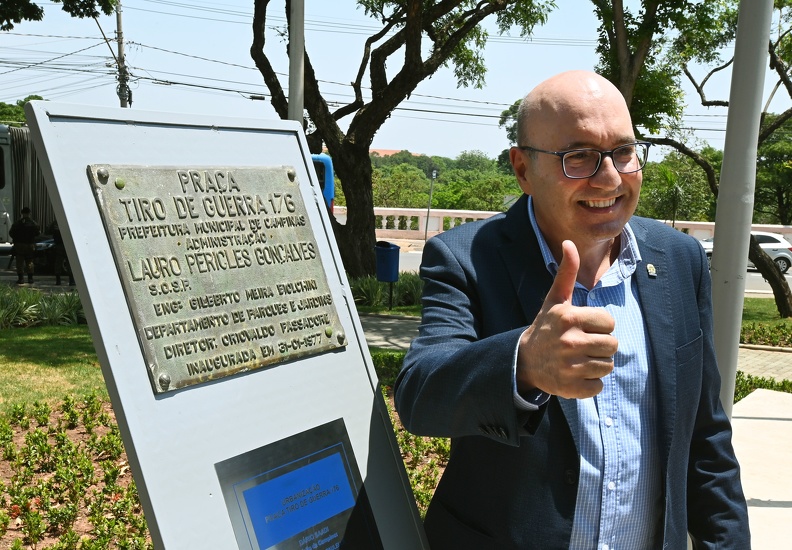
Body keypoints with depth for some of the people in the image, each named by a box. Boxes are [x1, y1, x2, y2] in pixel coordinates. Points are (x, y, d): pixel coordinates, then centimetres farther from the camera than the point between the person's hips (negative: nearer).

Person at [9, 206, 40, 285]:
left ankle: (20, 278, -2)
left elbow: (11, 233, -3)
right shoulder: (33, 223, -3)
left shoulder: (17, 223, -6)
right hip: (30, 245, 2)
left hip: (19, 244, -2)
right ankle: (30, 278, 8)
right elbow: (37, 233, 3)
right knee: (29, 262, 11)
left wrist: (16, 239, 15)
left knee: (20, 262, 3)